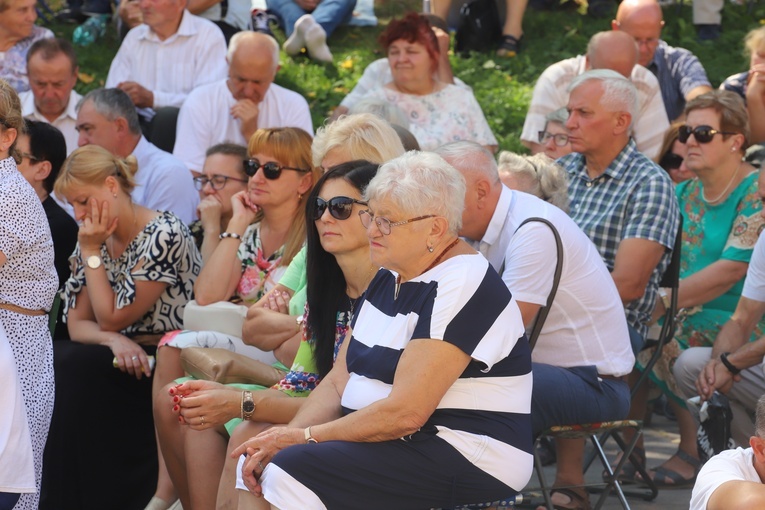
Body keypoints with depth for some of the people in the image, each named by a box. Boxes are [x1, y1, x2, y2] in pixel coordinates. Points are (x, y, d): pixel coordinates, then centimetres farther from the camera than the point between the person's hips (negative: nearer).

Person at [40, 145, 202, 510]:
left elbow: (112, 318, -12)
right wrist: (114, 341, -15)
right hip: (121, 358, 7)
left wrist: (91, 250, -9)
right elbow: (77, 325, 6)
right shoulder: (95, 240, 9)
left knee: (72, 369, -28)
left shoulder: (165, 235, -14)